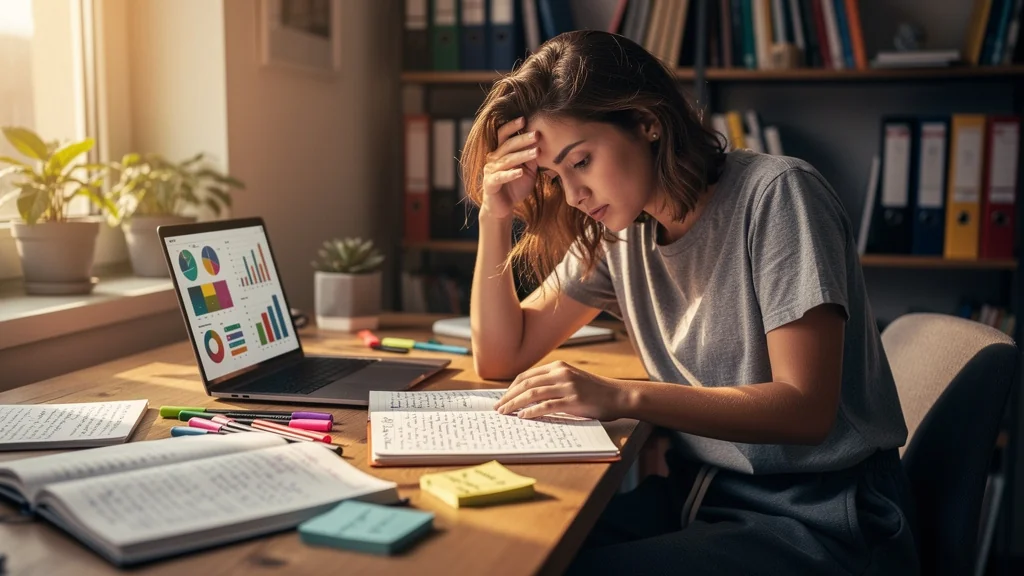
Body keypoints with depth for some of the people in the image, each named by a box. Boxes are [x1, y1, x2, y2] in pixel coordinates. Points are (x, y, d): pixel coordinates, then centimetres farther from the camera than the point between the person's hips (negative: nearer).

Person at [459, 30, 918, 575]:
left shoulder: (775, 193, -14)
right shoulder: (617, 231, 5)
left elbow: (805, 409, -20)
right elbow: (501, 358, 9)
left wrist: (620, 396, -28)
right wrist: (494, 218, -4)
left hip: (823, 517, -5)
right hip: (698, 490, 6)